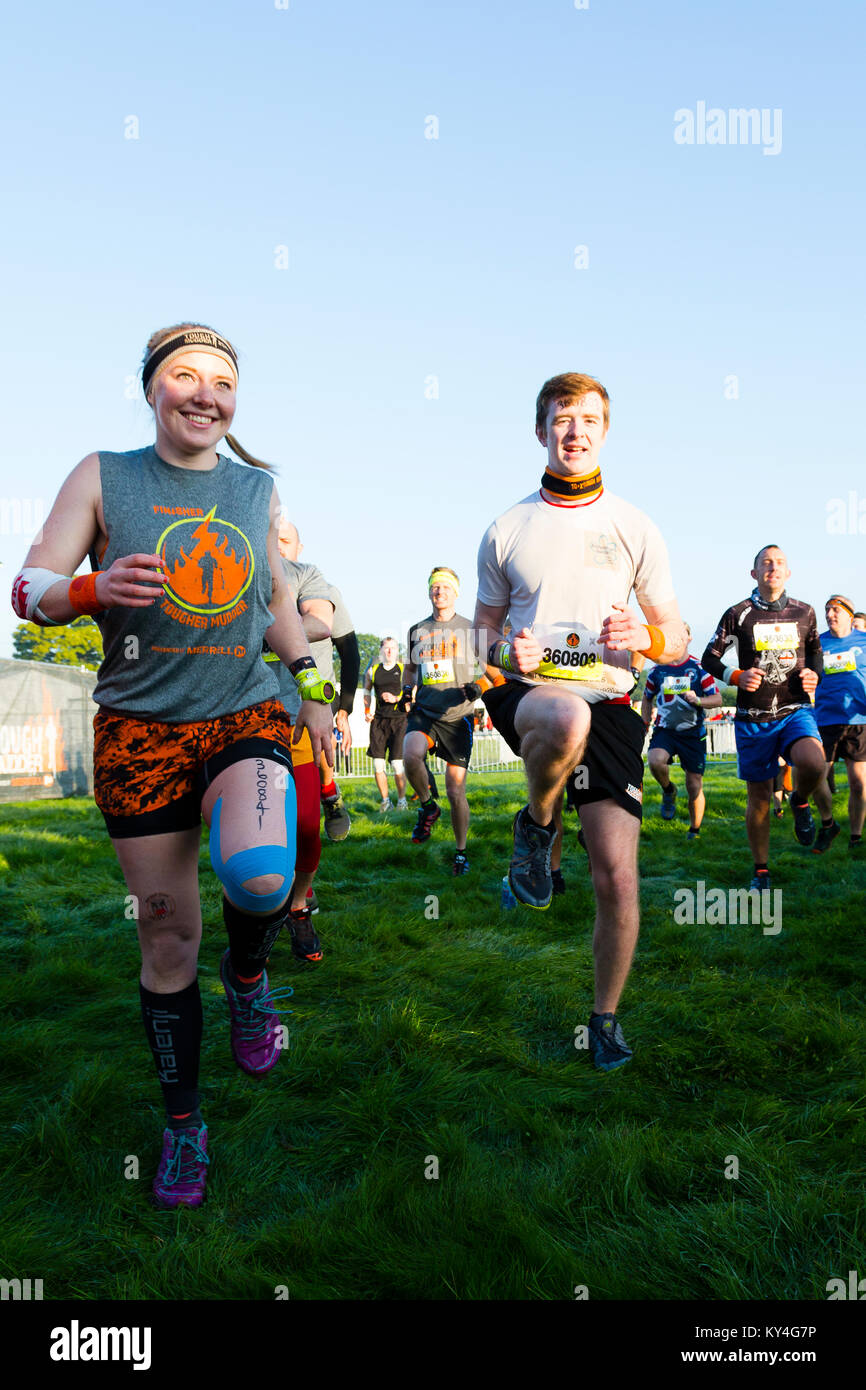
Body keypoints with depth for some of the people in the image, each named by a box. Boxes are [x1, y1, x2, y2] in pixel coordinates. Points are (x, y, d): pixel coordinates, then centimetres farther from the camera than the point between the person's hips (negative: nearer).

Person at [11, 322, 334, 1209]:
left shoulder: (257, 489, 10)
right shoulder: (103, 477, 2)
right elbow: (30, 588, -1)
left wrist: (310, 688, 19)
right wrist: (96, 588, -22)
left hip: (247, 716, 1)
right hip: (140, 729, -1)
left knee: (260, 875, -28)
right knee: (165, 929, 5)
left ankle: (247, 976, 10)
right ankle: (183, 1125, 26)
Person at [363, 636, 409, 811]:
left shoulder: (404, 670, 3)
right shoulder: (372, 671, 11)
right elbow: (367, 691, 28)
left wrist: (395, 699, -13)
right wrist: (366, 711, 15)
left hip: (399, 719, -3)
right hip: (379, 720, 3)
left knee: (397, 764, -8)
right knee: (378, 765, -1)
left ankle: (402, 800, 9)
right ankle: (385, 800, 13)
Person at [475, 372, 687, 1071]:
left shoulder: (636, 529, 8)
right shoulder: (507, 529, 9)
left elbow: (679, 644, 10)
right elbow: (485, 626, 17)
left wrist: (643, 636, -14)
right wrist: (506, 651, -7)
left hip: (610, 705, 1)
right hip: (526, 692, -1)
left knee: (618, 877, -5)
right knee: (568, 717, -41)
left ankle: (606, 1015, 22)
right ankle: (537, 825, -8)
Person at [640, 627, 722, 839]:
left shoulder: (699, 668, 0)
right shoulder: (657, 670, 6)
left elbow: (717, 699, 0)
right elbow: (647, 699, 20)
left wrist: (698, 700, -20)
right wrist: (645, 725, 10)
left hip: (693, 733, -1)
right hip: (665, 730, 1)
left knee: (695, 787, 0)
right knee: (655, 761, -31)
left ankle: (694, 832, 21)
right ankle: (668, 790, 2)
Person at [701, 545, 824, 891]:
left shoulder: (804, 613, 7)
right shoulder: (738, 614, 0)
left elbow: (815, 650, 23)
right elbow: (710, 658, 5)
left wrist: (814, 673, 2)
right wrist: (737, 677, -12)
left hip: (796, 710, 1)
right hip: (754, 717, -1)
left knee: (813, 763, -30)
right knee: (758, 797, 5)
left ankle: (800, 802, 6)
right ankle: (761, 871, 22)